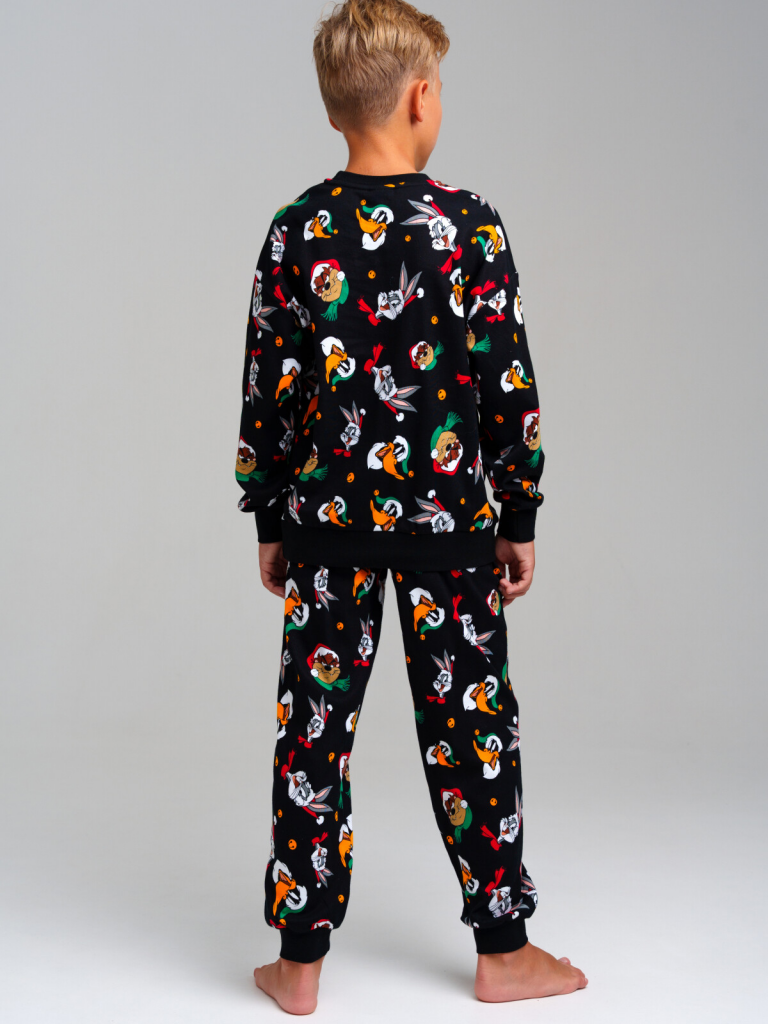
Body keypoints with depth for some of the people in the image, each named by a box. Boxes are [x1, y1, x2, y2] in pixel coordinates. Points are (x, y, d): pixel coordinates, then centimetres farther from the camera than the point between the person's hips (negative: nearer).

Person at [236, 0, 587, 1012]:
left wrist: (271, 523, 11)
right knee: (471, 722, 9)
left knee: (315, 723, 9)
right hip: (447, 513, -2)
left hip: (327, 511, 2)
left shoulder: (296, 230, -2)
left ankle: (301, 962, 17)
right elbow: (510, 389, -6)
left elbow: (267, 393, 1)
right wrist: (520, 520, 4)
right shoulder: (472, 226, -8)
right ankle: (502, 950, 21)